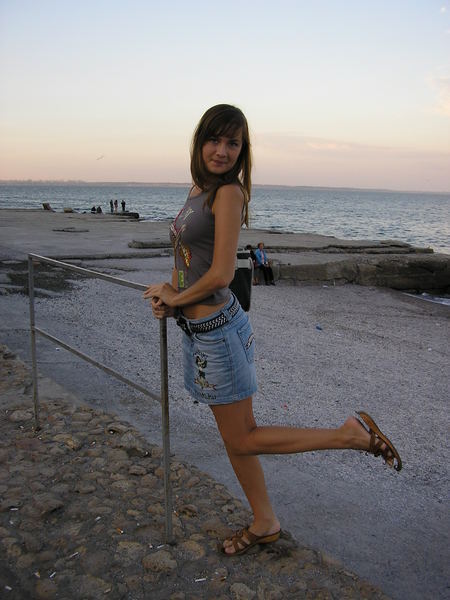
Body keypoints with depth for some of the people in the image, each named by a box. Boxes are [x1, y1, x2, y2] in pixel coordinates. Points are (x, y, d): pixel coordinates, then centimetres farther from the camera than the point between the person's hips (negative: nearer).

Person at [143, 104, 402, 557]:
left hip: (217, 330, -8)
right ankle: (264, 523, 35)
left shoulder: (228, 191, -15)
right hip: (198, 331, 8)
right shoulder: (198, 189, 10)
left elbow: (220, 275, -21)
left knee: (242, 440, 4)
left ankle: (353, 434, 11)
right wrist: (169, 297, 1)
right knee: (234, 437, 17)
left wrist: (175, 298, -5)